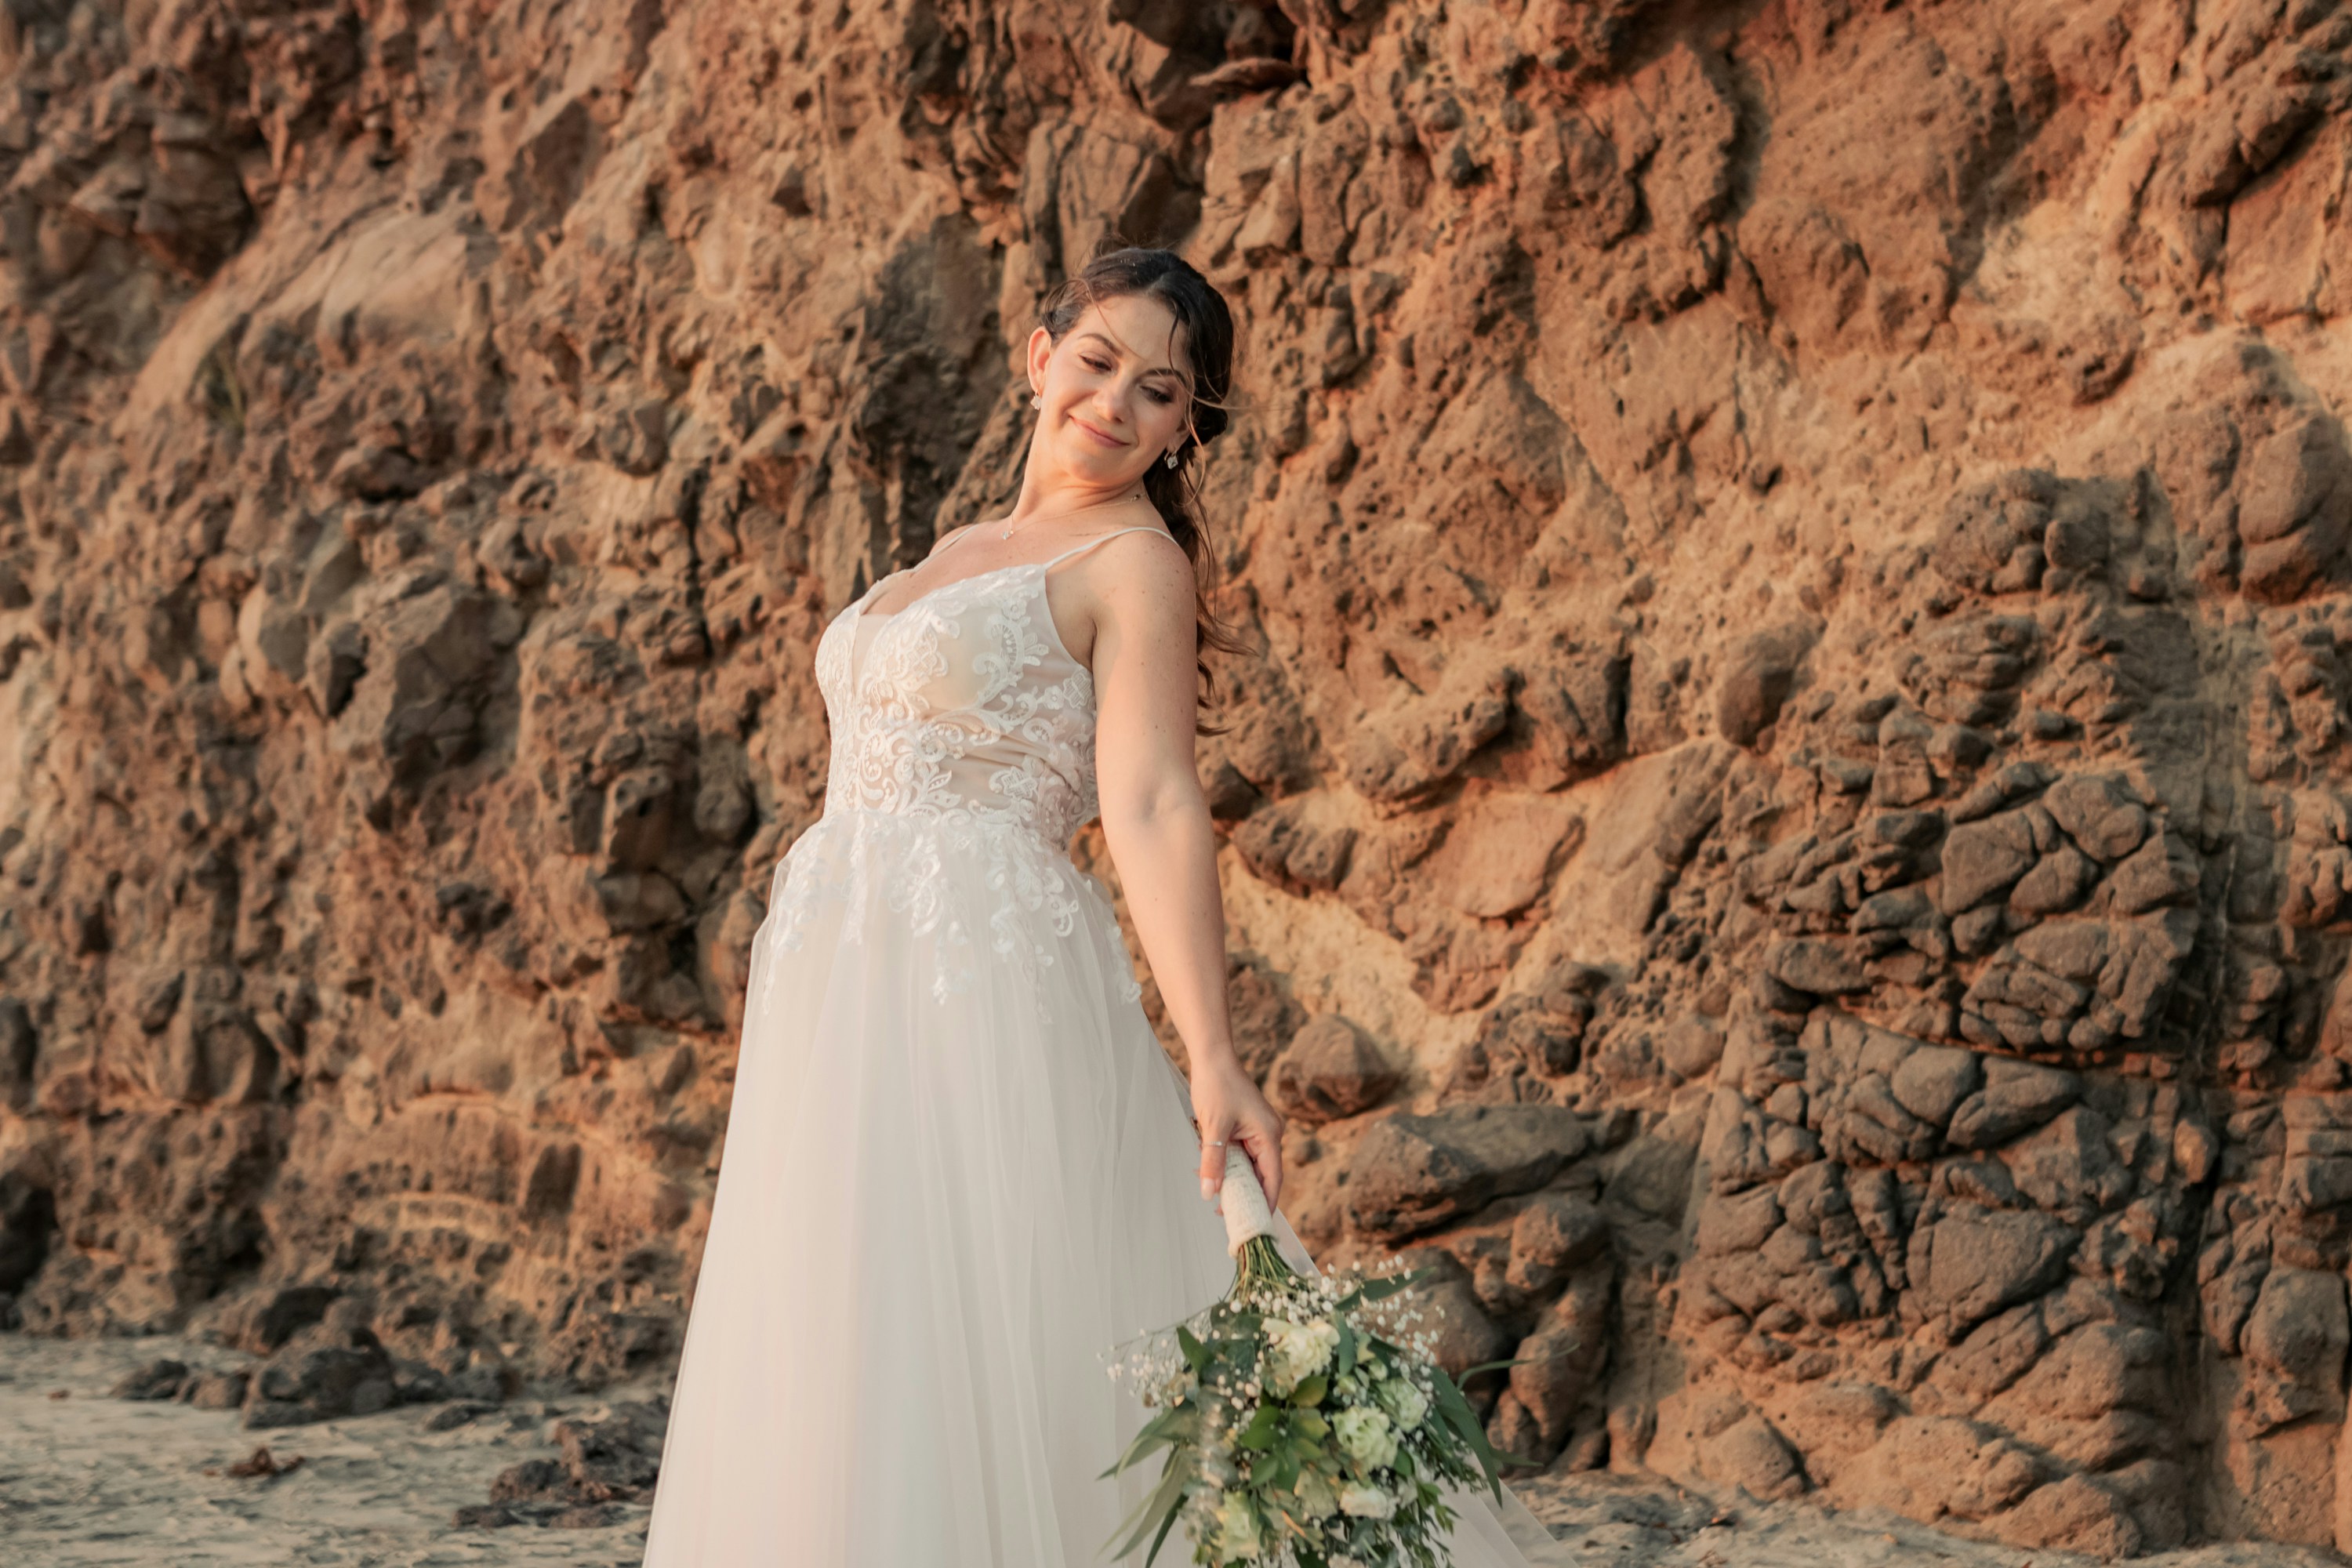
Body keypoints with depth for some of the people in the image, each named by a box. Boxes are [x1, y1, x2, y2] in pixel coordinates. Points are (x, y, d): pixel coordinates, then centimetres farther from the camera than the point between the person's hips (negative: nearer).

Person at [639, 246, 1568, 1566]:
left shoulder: (1133, 560, -3)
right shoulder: (963, 549, 20)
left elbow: (1154, 807, -16)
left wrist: (1212, 1057, -28)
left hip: (994, 998, -8)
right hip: (842, 1008, 8)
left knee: (992, 1349, -8)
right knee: (839, 1380, 9)